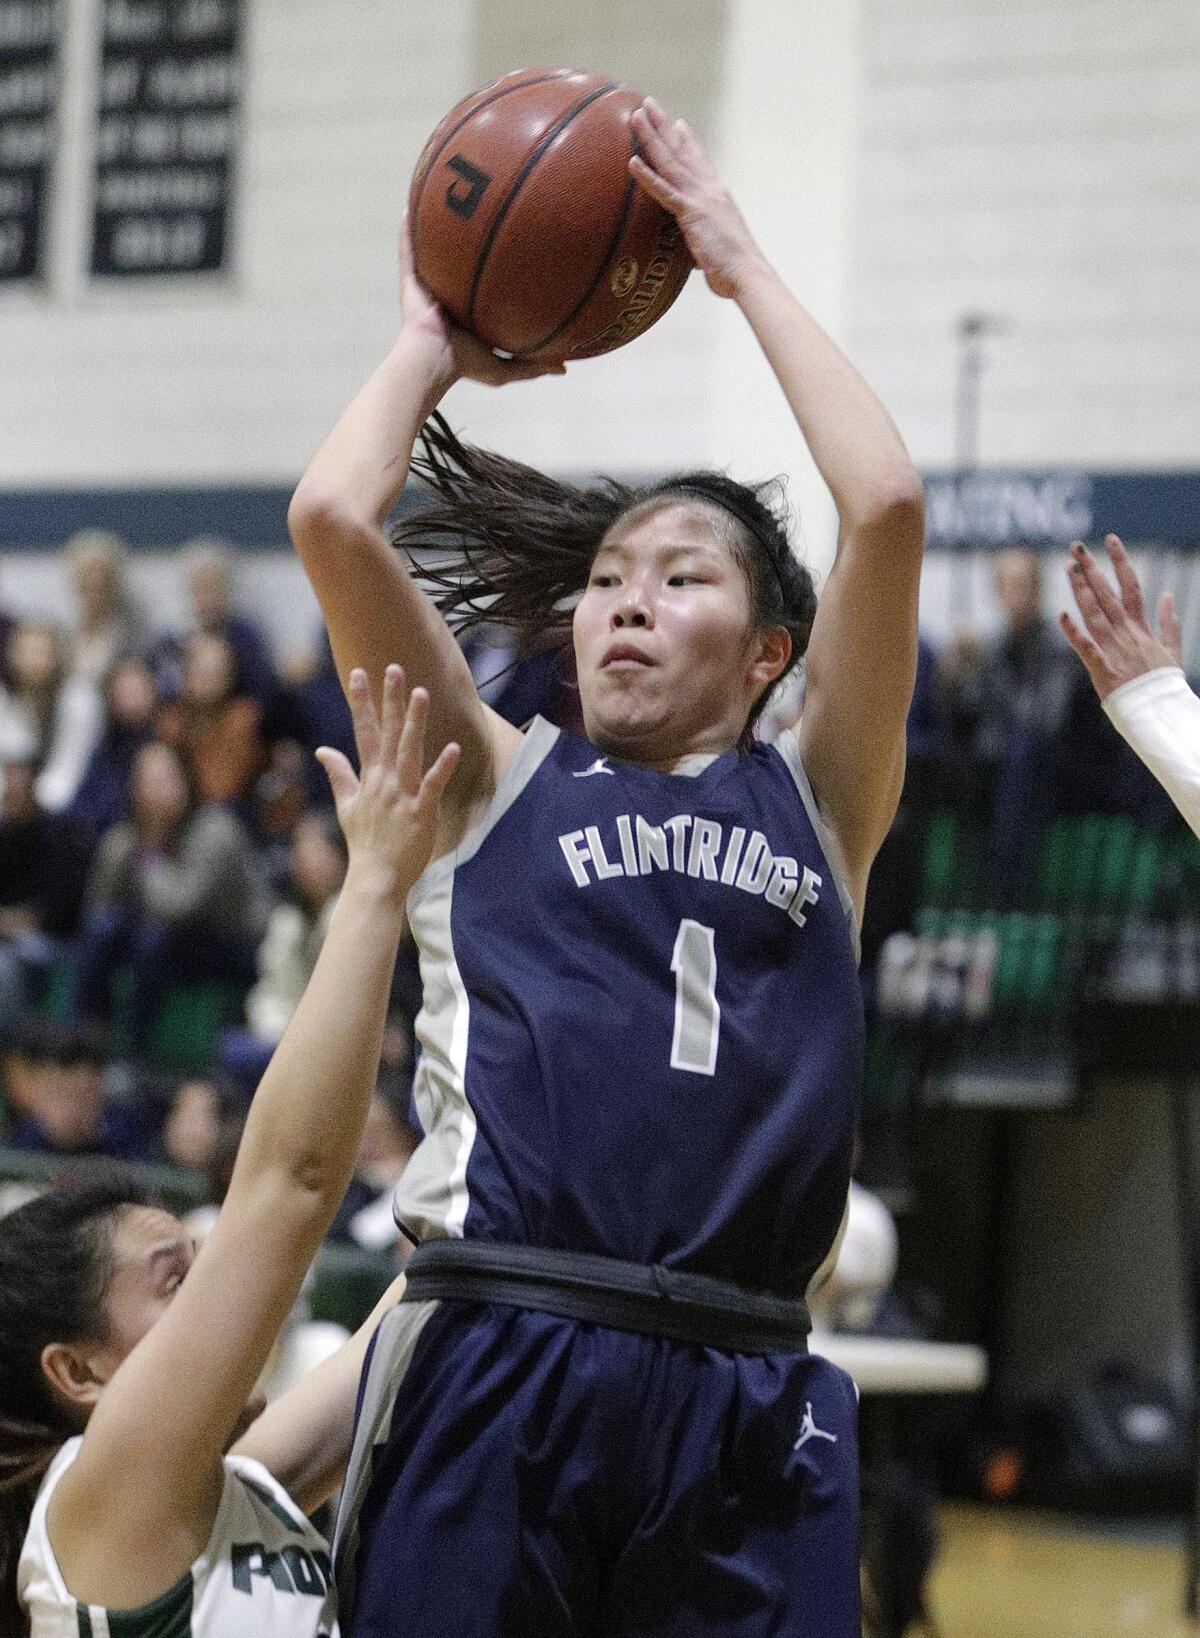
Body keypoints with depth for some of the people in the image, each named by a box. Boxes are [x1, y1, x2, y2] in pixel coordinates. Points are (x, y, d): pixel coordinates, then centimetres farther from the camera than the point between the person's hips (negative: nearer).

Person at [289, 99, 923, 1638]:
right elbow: (331, 517, 2)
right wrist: (433, 346, 19)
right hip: (497, 1355, -1)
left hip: (744, 1393, 1)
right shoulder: (493, 783, 14)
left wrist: (742, 267, 12)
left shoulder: (815, 803, 15)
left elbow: (887, 506, 4)